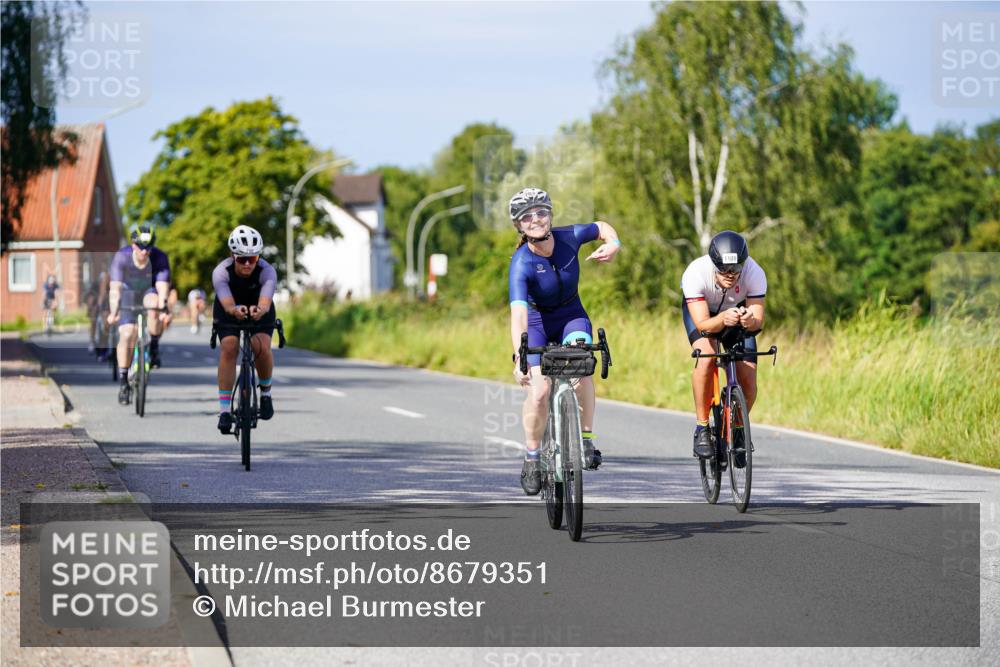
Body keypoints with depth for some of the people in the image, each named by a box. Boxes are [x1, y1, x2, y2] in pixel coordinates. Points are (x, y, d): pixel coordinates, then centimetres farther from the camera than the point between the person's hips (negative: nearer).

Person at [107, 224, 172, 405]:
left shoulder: (160, 258, -25)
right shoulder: (121, 257, -26)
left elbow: (162, 288, -34)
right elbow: (115, 288, -33)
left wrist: (164, 311, -51)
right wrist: (113, 312, -47)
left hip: (149, 292, 0)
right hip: (128, 295, 0)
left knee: (153, 304, -36)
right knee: (127, 335, -18)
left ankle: (154, 347, -13)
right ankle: (123, 381, -6)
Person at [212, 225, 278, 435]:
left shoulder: (267, 271, -33)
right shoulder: (221, 272, -33)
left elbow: (265, 302, -48)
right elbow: (227, 303, -47)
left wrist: (260, 310, -71)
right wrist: (235, 310, -70)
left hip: (259, 311, 0)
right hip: (229, 311, 0)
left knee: (262, 347, -25)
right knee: (229, 347, -23)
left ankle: (266, 392, 3)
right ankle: (224, 410, -19)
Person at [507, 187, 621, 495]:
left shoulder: (569, 237, -18)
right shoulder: (521, 263, -28)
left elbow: (602, 227, 6)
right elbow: (518, 314, -40)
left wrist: (613, 245, -17)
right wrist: (519, 357, -53)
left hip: (572, 317, 2)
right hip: (537, 323, -2)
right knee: (539, 392, -18)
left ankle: (587, 439, -14)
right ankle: (531, 458, 5)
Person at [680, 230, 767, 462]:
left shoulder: (755, 274, -34)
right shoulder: (695, 274, -38)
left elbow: (758, 321, -33)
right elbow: (702, 324, -39)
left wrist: (750, 320, -56)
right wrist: (722, 319, -60)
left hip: (739, 312, 2)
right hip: (701, 311, -2)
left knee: (748, 380, -11)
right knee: (706, 357, -32)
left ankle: (738, 429, 19)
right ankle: (702, 428, -17)